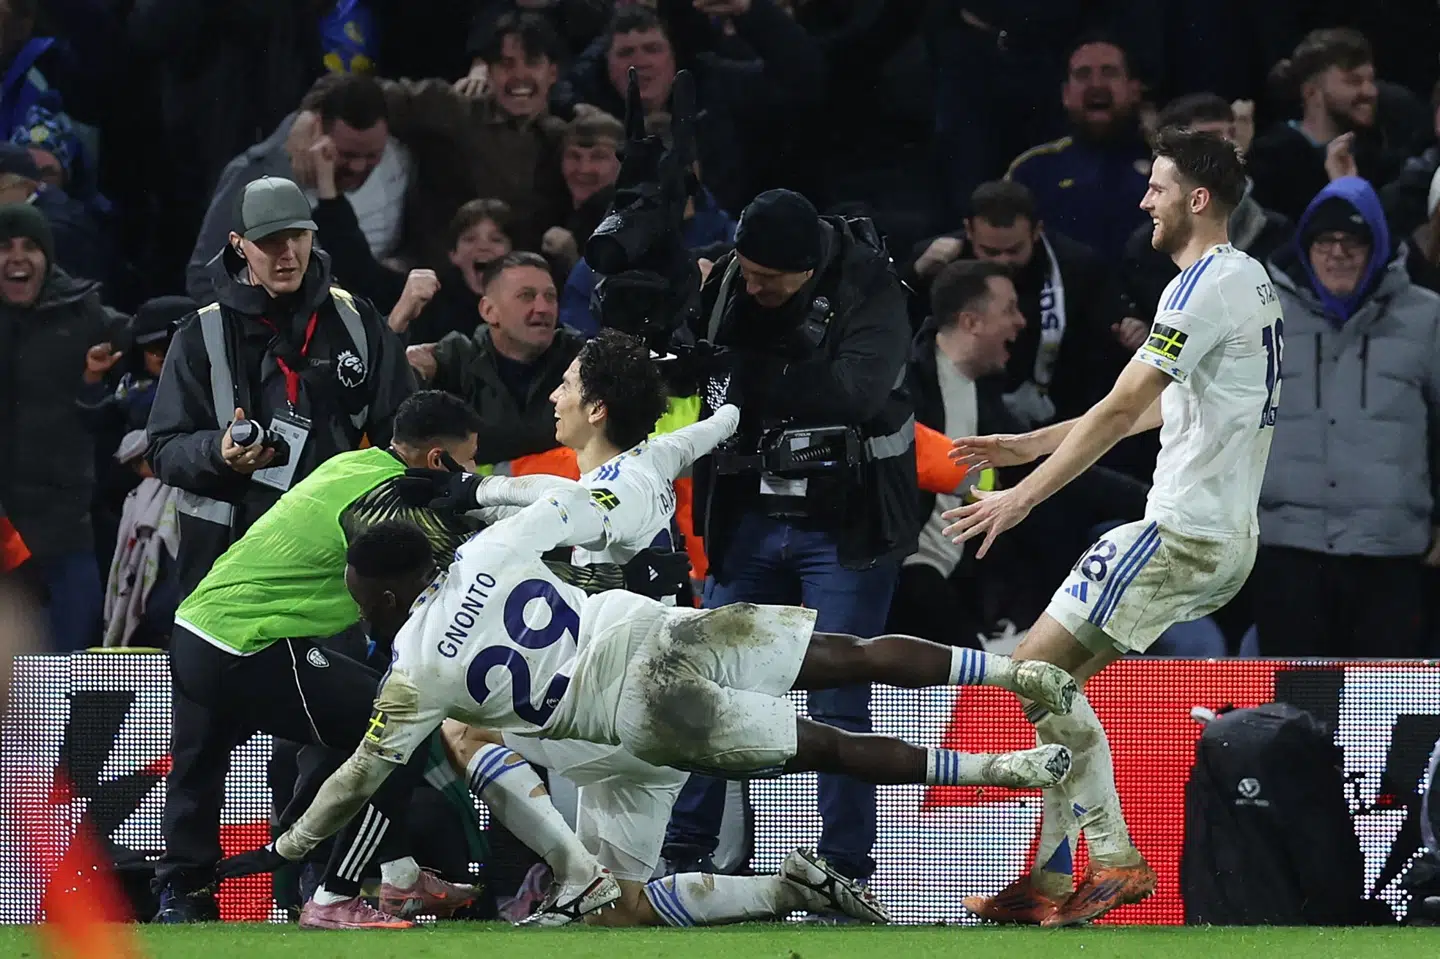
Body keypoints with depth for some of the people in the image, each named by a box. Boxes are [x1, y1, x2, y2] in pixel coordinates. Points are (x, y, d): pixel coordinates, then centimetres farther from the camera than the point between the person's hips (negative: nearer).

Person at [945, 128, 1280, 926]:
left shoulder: (1205, 285, -15)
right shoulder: (1249, 279, 16)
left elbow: (1121, 410, -20)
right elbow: (1156, 409, 24)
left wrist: (1025, 496, -17)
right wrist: (1032, 446, 24)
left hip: (1183, 533, -10)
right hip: (1228, 538, 10)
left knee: (1034, 670, -7)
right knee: (1057, 677, 14)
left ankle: (1109, 856, -6)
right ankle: (1055, 877, 11)